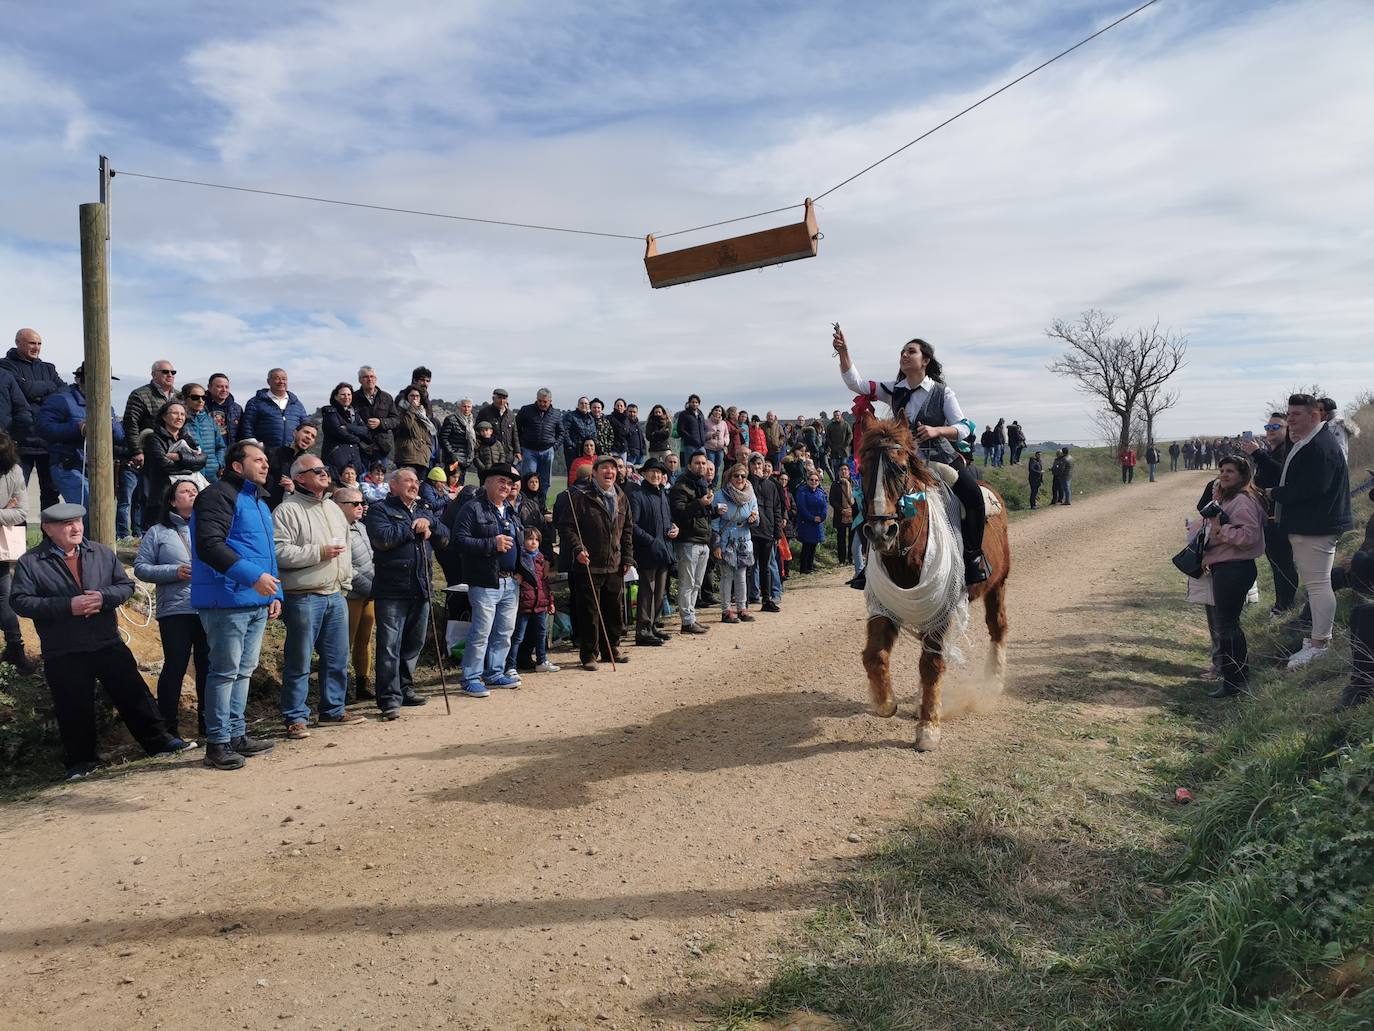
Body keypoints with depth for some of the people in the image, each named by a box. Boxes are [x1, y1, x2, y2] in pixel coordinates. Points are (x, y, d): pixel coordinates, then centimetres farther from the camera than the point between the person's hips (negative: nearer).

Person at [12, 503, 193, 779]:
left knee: (134, 694, 5)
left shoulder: (102, 553, 7)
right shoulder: (30, 563, -2)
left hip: (108, 644, 2)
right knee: (74, 709, 6)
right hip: (62, 655, -2)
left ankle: (159, 741, 16)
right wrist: (67, 606, -19)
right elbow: (20, 601, -9)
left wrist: (104, 597, -14)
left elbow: (125, 585, 8)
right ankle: (81, 759, 21)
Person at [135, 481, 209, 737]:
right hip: (175, 610, -3)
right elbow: (140, 567, 1)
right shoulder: (158, 532, 6)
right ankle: (168, 726, 10)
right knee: (175, 667, -1)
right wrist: (175, 572, -11)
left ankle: (208, 723, 19)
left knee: (208, 666, 7)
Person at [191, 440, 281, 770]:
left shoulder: (259, 502, 21)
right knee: (226, 671, -5)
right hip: (227, 602, -9)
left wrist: (275, 592, 18)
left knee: (244, 671, 14)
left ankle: (237, 734, 22)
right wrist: (253, 576, -26)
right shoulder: (219, 495, -9)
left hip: (257, 603, 9)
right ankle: (217, 743, 2)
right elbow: (209, 545, -20)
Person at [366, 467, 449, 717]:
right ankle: (390, 698, -3)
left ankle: (405, 687, 28)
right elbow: (382, 538, -18)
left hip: (421, 590, 7)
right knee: (389, 646, -6)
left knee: (414, 642, 14)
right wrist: (414, 528, -8)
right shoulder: (380, 510, 0)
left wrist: (429, 523, -7)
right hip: (392, 591, -6)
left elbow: (444, 537, 12)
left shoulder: (425, 511, 20)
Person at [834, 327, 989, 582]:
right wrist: (843, 352, -15)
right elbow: (855, 383, -1)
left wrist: (936, 430, -25)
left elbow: (963, 427, -5)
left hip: (942, 457, -3)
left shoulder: (942, 393, 0)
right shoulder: (894, 391, 8)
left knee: (973, 493, -27)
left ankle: (973, 554, -12)